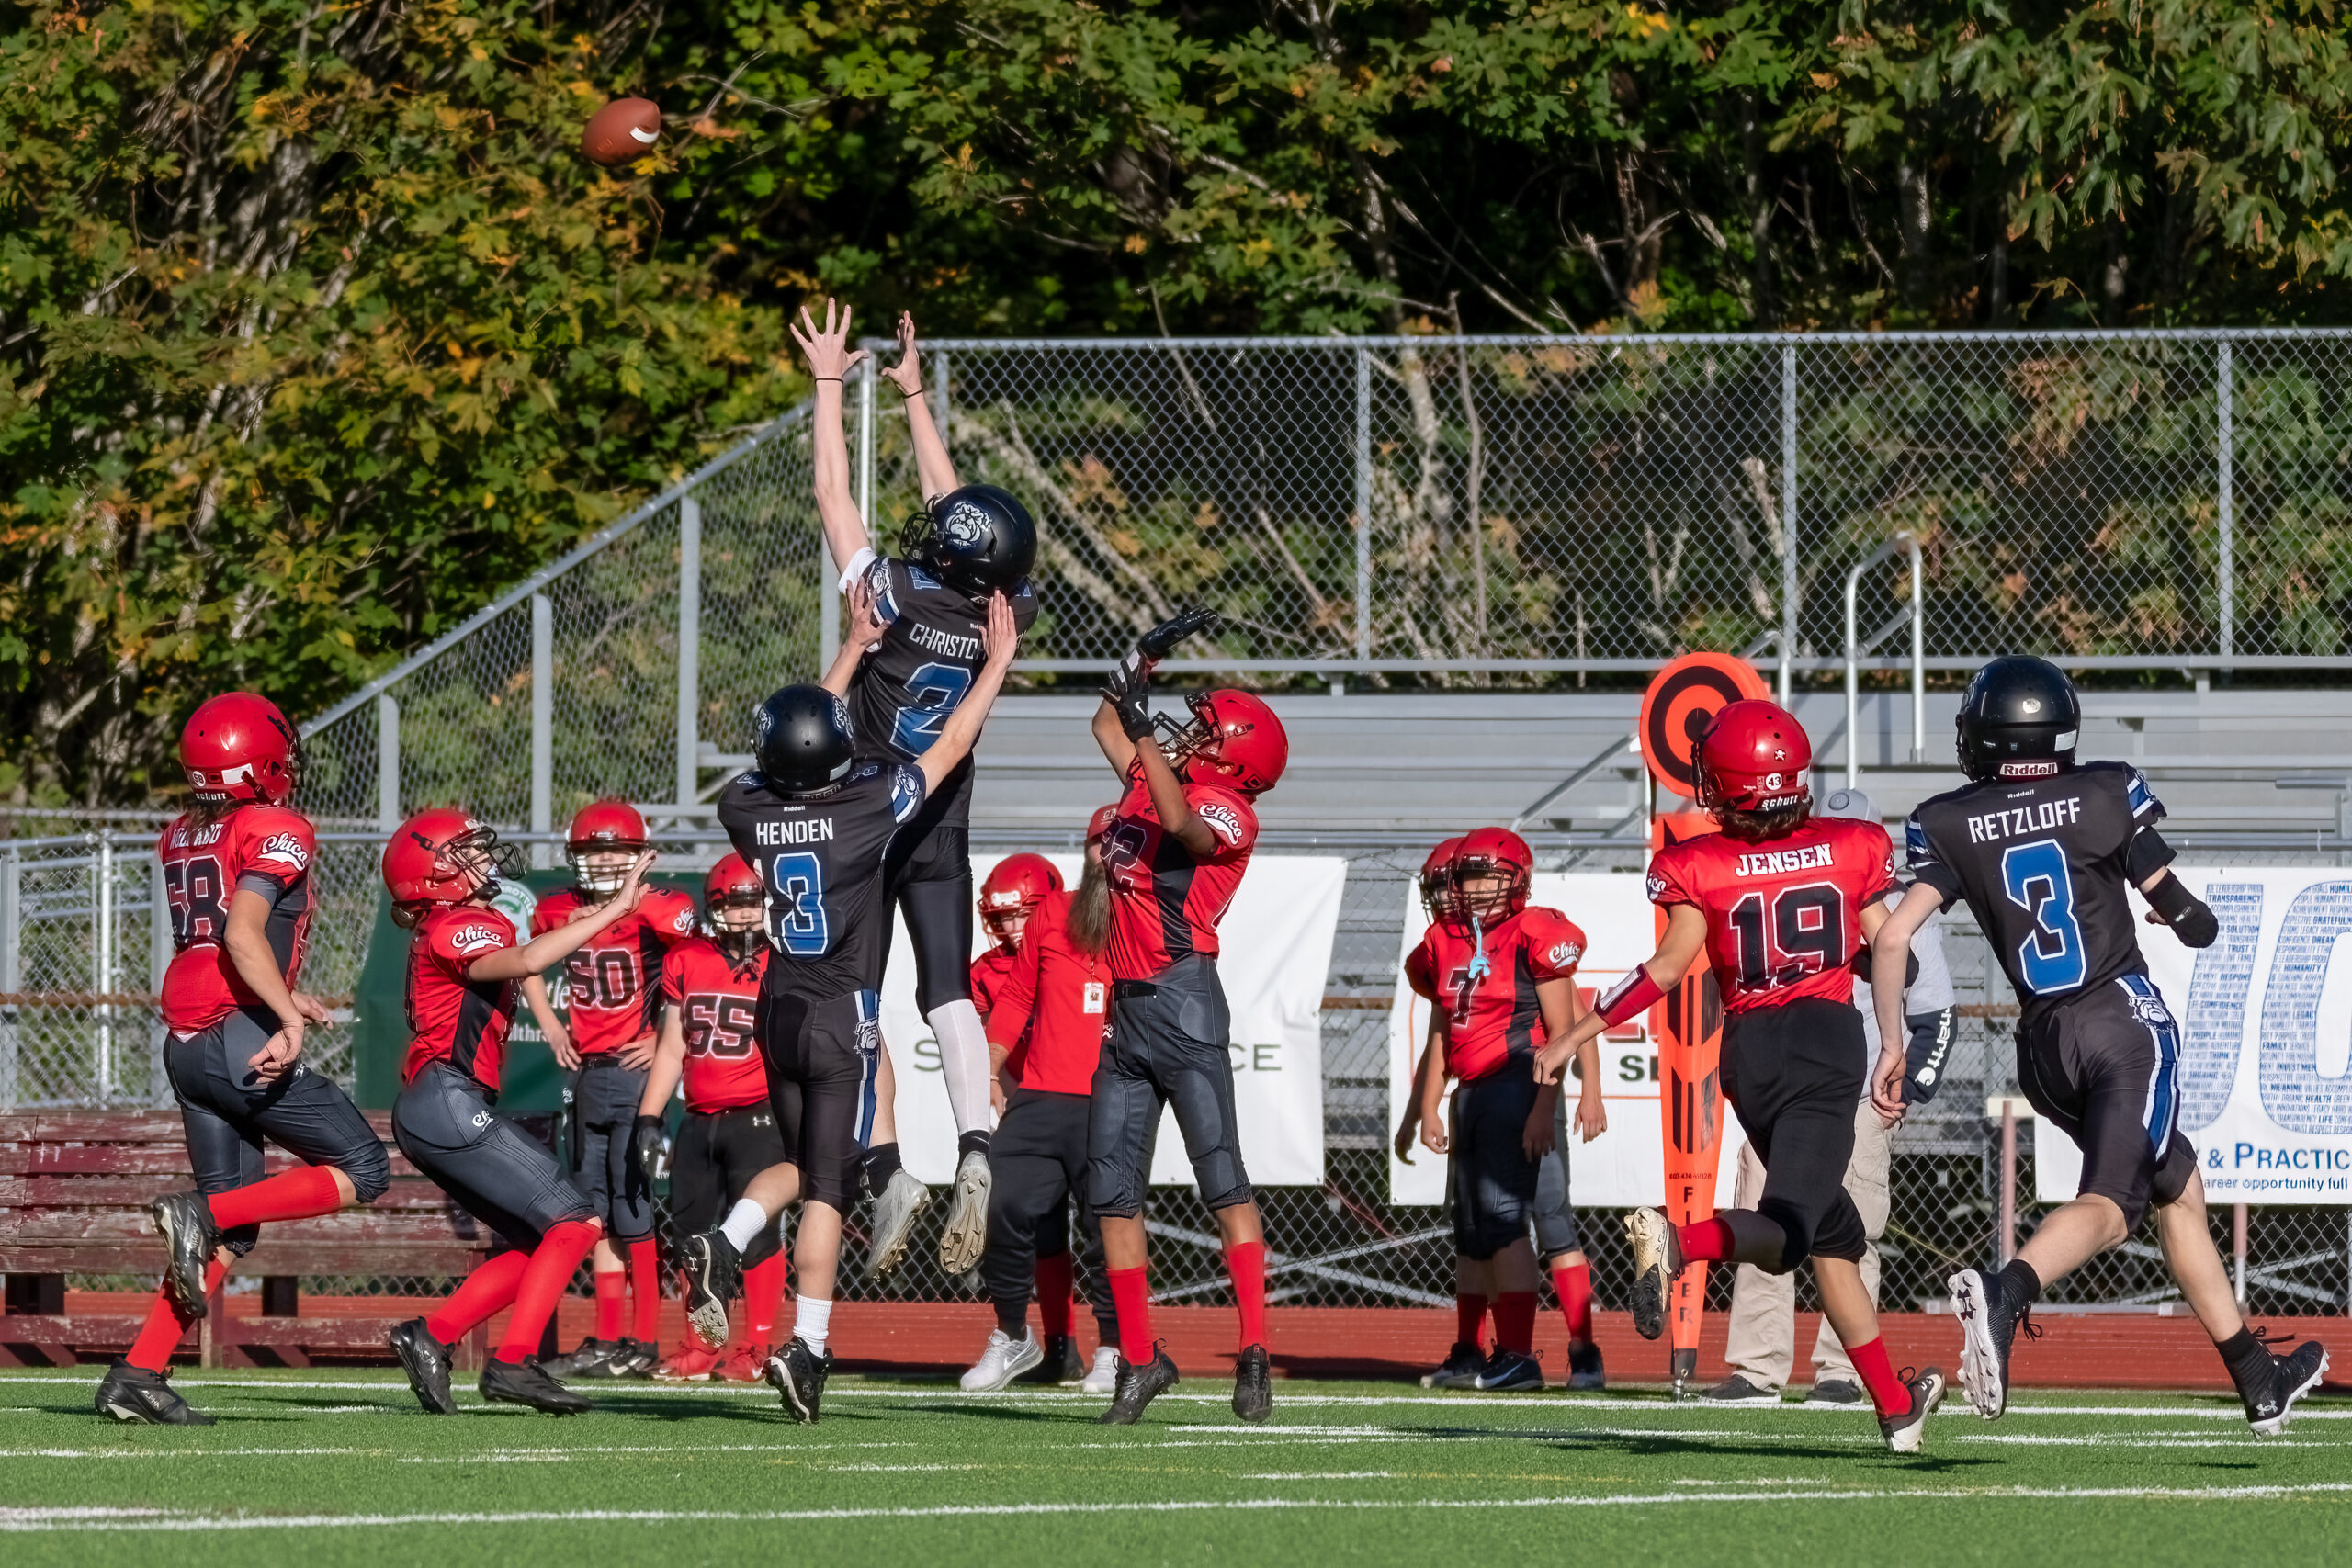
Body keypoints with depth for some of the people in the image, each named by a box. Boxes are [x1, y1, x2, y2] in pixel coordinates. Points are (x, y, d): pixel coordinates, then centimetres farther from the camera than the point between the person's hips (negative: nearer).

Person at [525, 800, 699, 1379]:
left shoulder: (659, 910, -11)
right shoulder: (558, 911, 6)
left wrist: (666, 1037, -13)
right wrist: (550, 1026, 16)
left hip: (636, 1071, -6)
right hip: (584, 1070, 6)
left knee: (635, 1210, -7)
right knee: (596, 1210, 10)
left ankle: (643, 1343, -3)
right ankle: (606, 1341, 15)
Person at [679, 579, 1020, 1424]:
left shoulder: (750, 810, -2)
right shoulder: (869, 807, -14)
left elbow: (803, 762, 17)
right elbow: (951, 744, -2)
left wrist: (855, 646, 25)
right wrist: (998, 660, 13)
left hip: (779, 1011, 4)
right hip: (846, 1015, -4)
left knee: (802, 1160, 21)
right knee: (828, 1186, -3)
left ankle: (723, 1246, -5)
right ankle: (807, 1347, -9)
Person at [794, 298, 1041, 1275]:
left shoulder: (894, 597, -21)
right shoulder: (998, 613, -8)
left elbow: (834, 495, -11)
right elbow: (950, 497, 7)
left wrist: (831, 381, -1)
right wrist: (912, 396, 17)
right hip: (944, 828, 4)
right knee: (949, 996, 4)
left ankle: (885, 1177, -9)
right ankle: (974, 1149, -18)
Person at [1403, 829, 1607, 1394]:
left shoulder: (1533, 939, -9)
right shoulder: (1447, 944, 12)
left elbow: (1561, 1031, -10)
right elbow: (1440, 1036, 18)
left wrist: (1544, 1107, -16)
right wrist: (1428, 1110, 15)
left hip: (1519, 1087, -8)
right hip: (1471, 1092, 8)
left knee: (1503, 1216, -14)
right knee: (1471, 1226, 13)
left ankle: (1518, 1357, -13)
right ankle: (1466, 1355, 22)